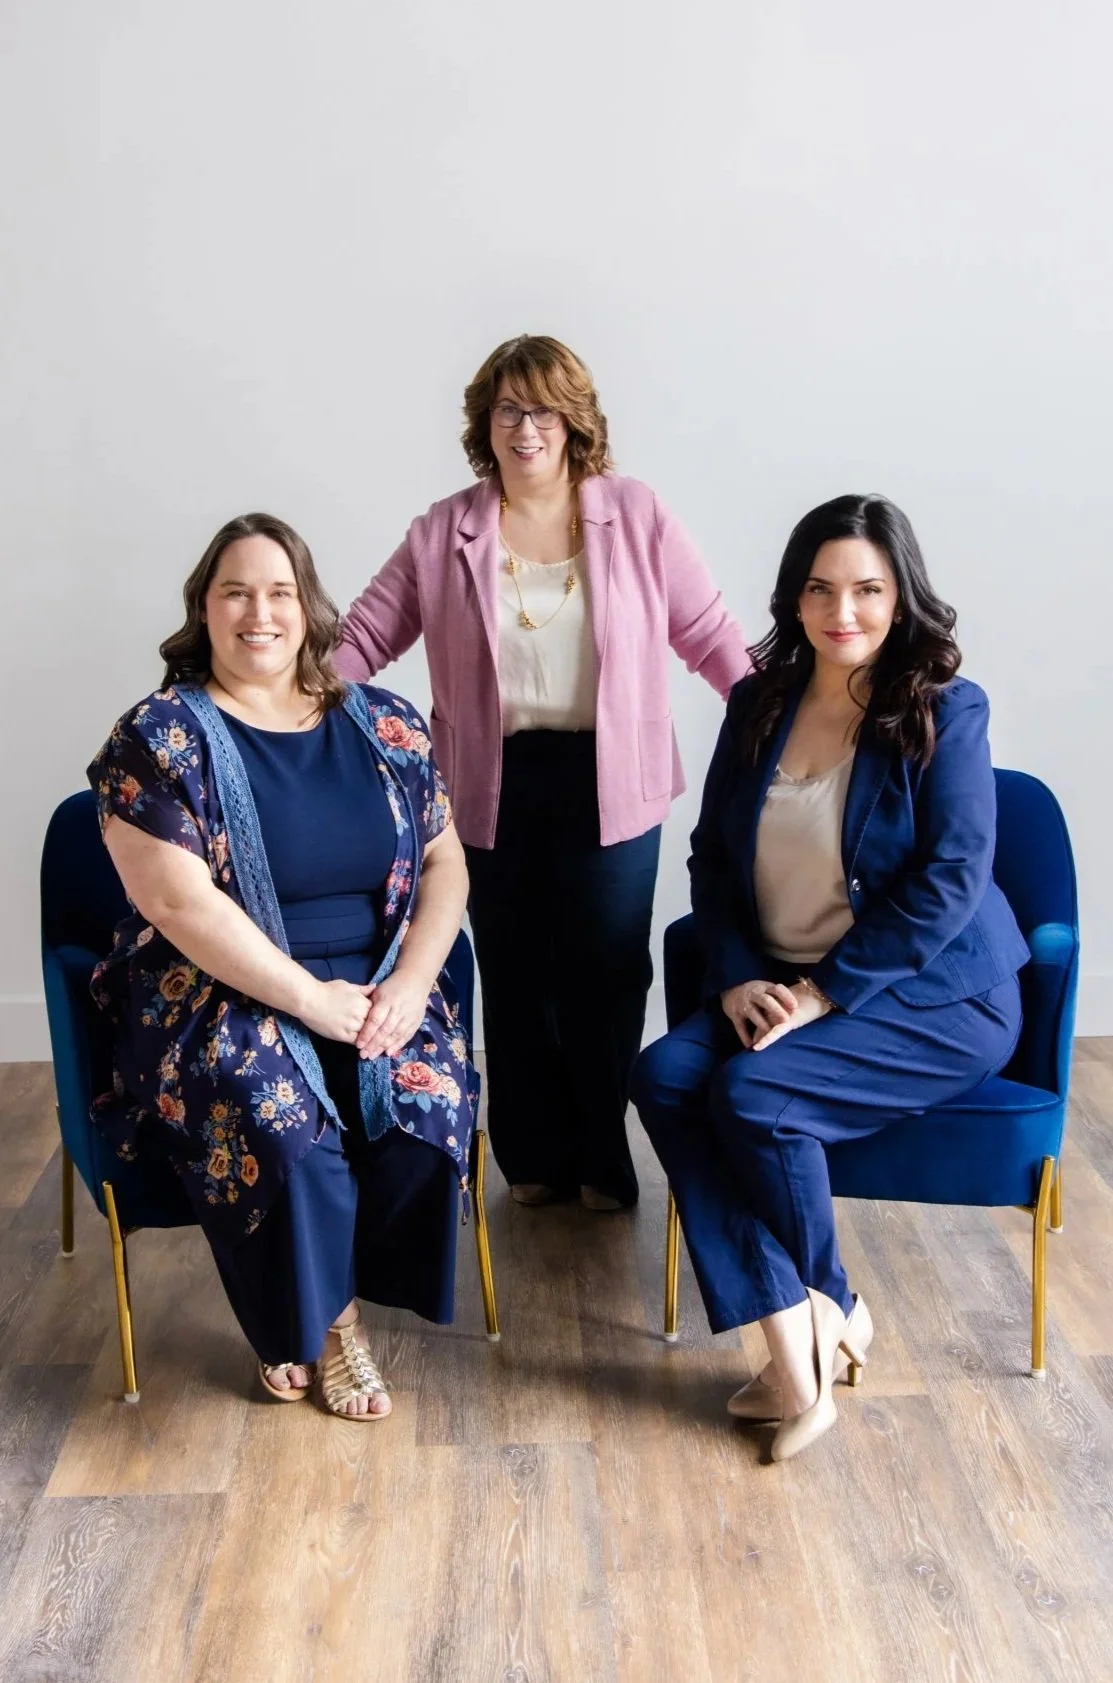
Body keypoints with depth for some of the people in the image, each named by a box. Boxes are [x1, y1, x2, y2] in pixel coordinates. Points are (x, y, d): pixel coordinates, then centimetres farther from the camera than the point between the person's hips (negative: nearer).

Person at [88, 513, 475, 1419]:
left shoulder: (385, 724, 8)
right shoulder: (161, 735, -5)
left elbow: (444, 863, 7)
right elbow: (179, 903, -14)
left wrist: (410, 981, -11)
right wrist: (309, 998, -19)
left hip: (377, 986, 4)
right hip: (222, 997, -3)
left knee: (427, 1102, -25)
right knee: (277, 1123, -32)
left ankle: (315, 1310, 0)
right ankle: (318, 1315, -2)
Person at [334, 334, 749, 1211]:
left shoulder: (637, 516, -1)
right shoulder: (442, 534, 2)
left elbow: (709, 633, 0)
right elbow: (365, 636, 4)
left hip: (609, 783, -1)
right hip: (497, 785, 2)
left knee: (606, 974, 4)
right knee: (516, 975, 11)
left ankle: (605, 1159, 23)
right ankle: (534, 1156, 27)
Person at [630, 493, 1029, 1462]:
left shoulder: (945, 713, -10)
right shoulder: (758, 705, 5)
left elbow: (950, 879, -18)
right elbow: (712, 855, 6)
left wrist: (826, 990, -21)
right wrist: (737, 976, -10)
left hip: (934, 995, -5)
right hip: (780, 986, 6)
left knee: (754, 1093, -26)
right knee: (664, 1077, -19)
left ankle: (831, 1311, 1)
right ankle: (792, 1345, -17)